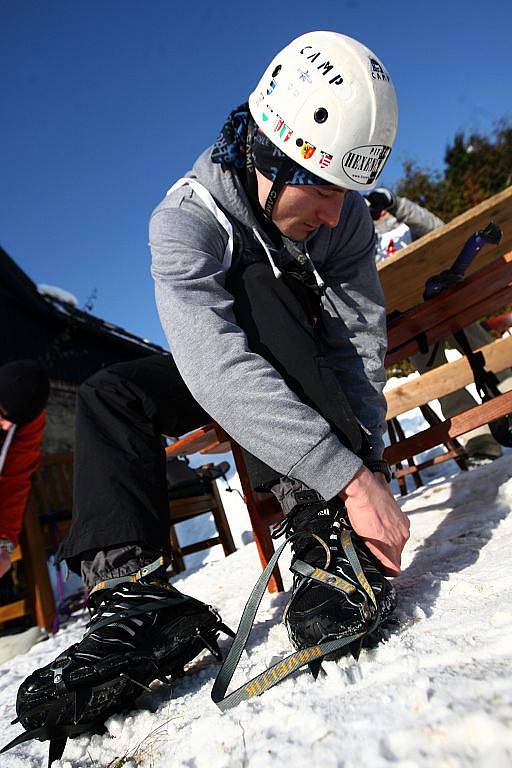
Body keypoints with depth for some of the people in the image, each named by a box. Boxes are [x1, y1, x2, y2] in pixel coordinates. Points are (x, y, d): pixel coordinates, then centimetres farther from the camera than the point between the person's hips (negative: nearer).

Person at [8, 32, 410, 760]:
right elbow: (219, 367, -42)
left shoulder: (345, 215, -15)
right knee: (110, 395, -24)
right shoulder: (186, 219, -27)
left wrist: (363, 469, -34)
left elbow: (360, 344, -19)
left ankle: (331, 535, -38)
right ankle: (136, 596, -28)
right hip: (214, 375, 0)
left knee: (257, 283, -31)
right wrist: (352, 475, -49)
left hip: (310, 376, 1)